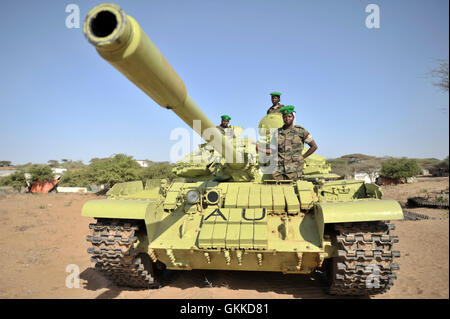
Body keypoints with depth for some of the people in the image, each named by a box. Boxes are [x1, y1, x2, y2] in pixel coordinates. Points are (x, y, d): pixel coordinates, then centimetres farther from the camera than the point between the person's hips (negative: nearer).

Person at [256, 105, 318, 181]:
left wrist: (302, 157, 3)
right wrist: (259, 148, -4)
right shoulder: (278, 132, 10)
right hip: (279, 167, 2)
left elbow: (314, 146, 8)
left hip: (294, 168, -2)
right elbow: (272, 150, 11)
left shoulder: (300, 131, 3)